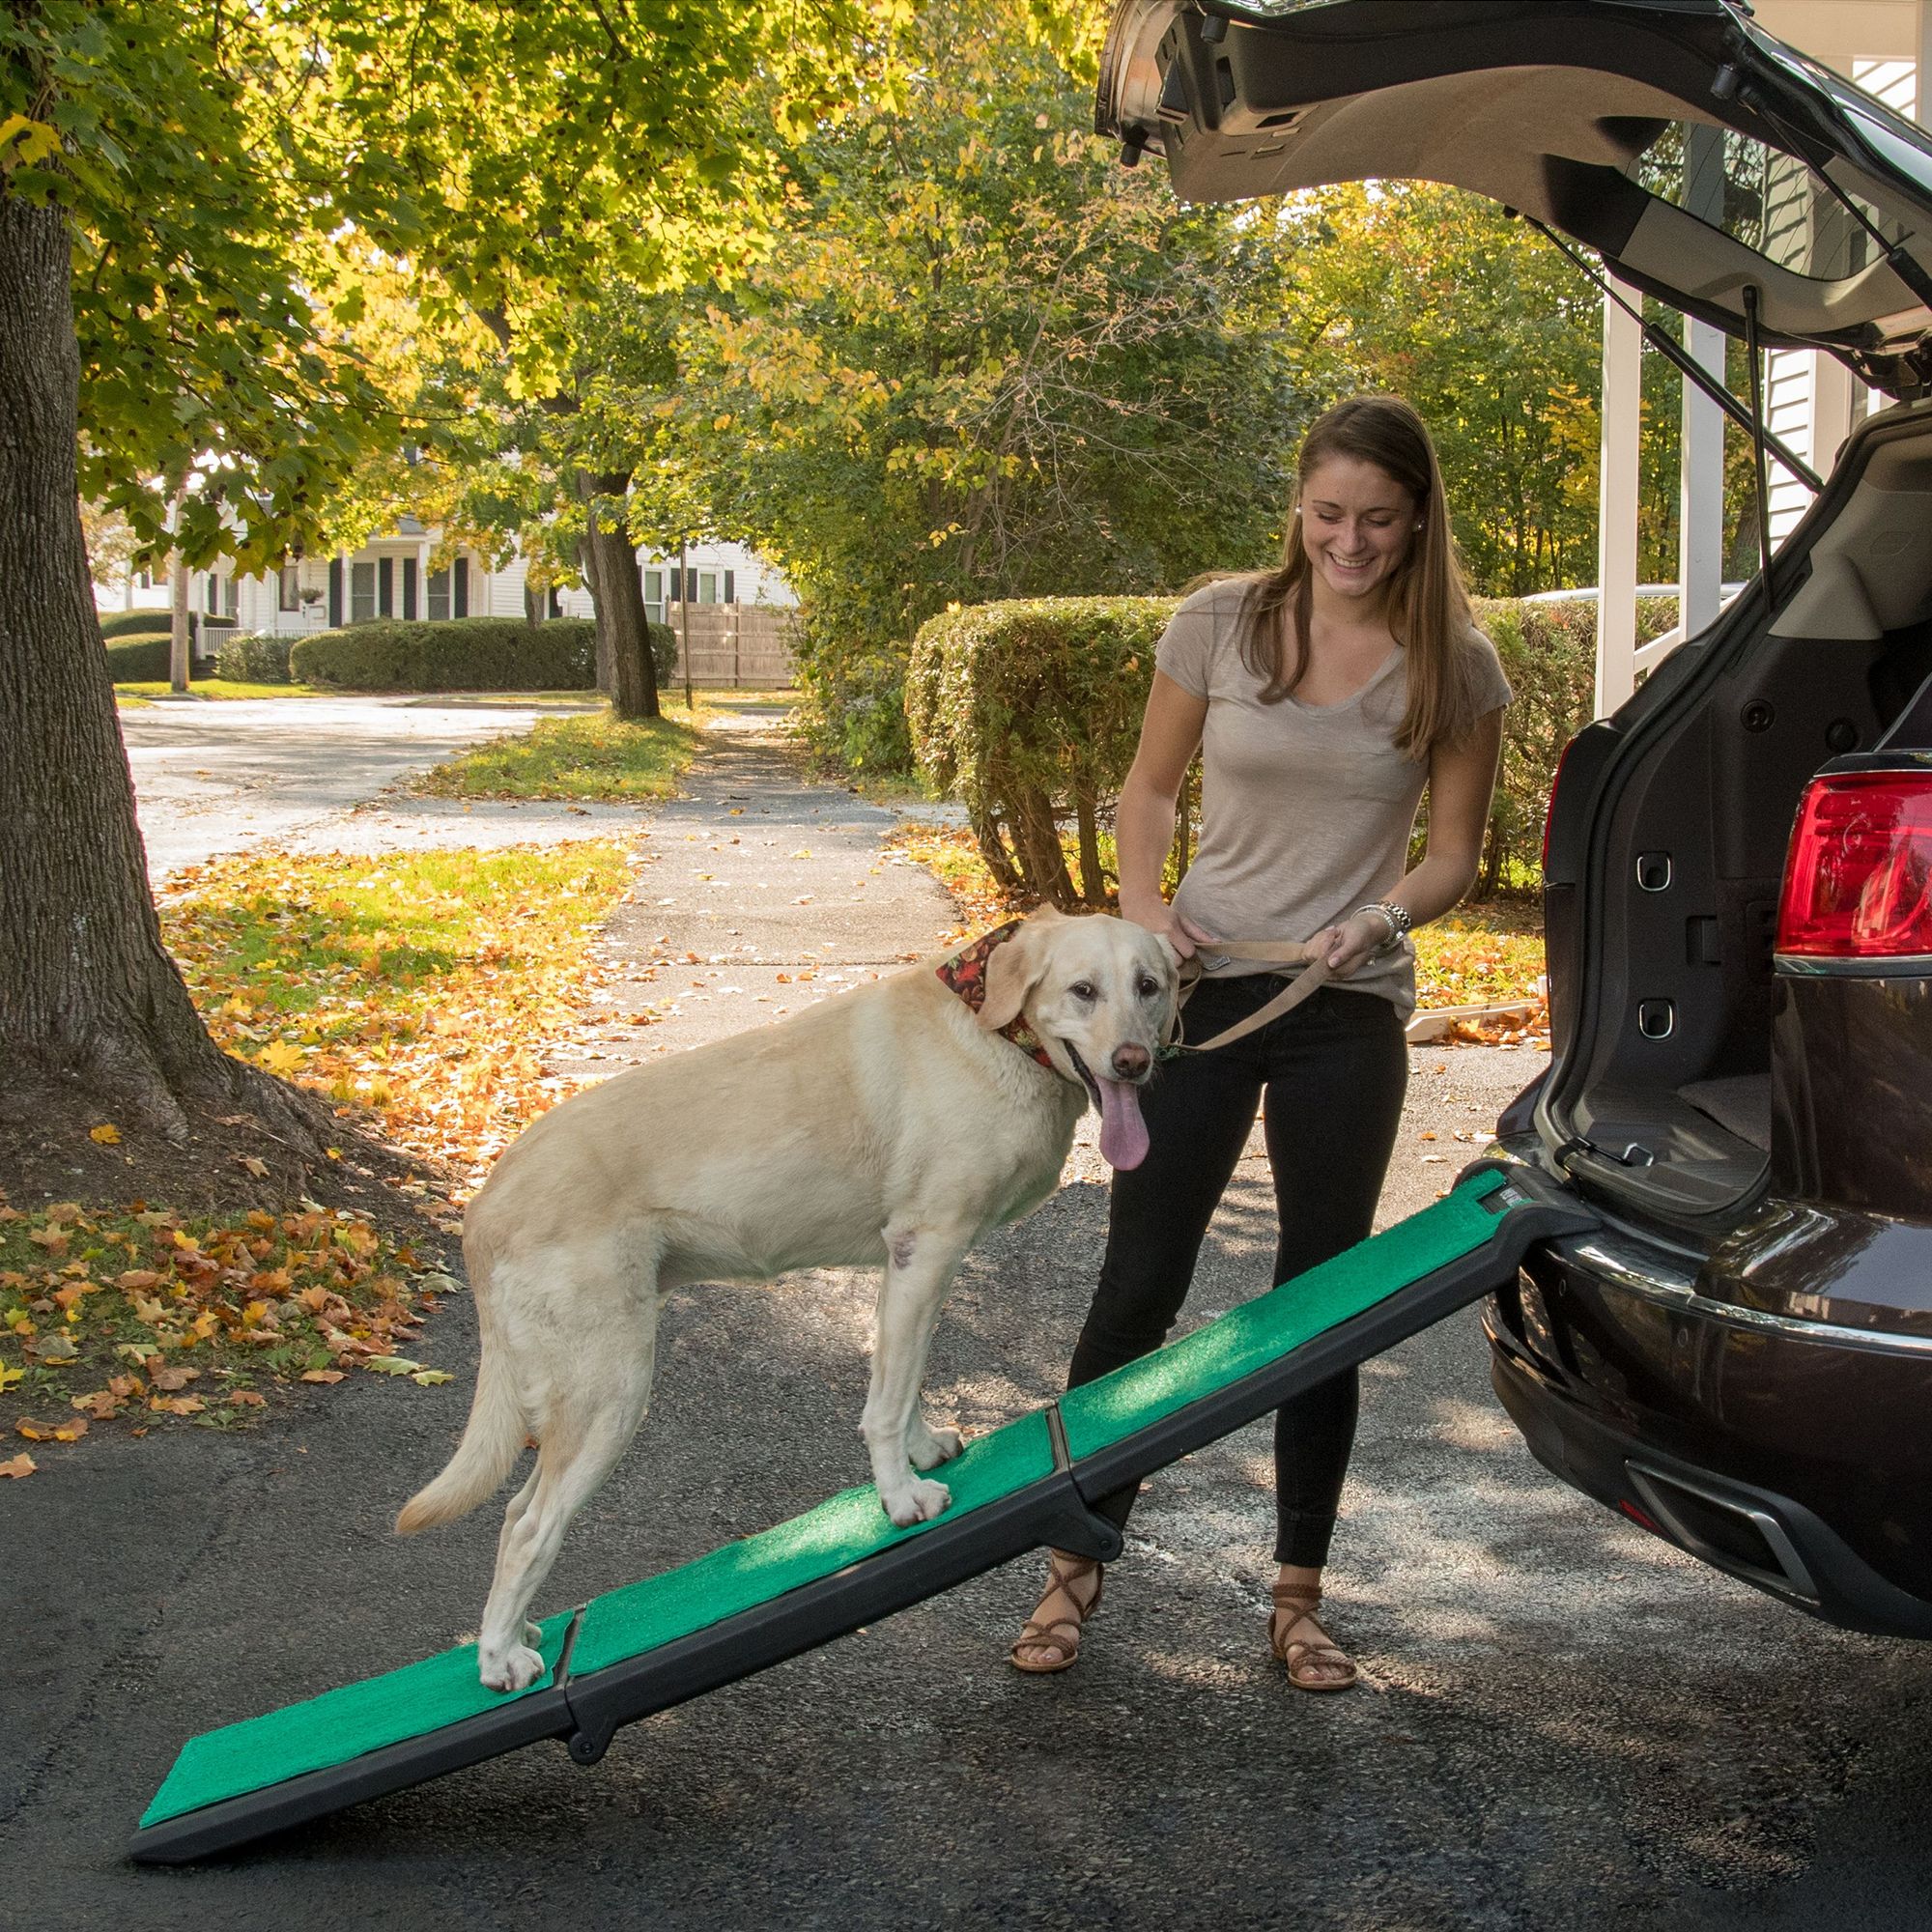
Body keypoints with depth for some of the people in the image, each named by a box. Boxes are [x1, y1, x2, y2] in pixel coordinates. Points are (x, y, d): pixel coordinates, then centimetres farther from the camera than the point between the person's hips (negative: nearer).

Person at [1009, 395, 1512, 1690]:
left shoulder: (1454, 669, -3)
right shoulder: (1222, 623, -3)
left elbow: (1453, 855, 2)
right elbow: (1151, 787, 8)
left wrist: (1380, 918, -17)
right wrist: (1142, 900, -10)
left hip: (1349, 1013, 0)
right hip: (1202, 985, 0)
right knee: (1140, 1282, 3)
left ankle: (1299, 1597, 22)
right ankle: (1076, 1570, 17)